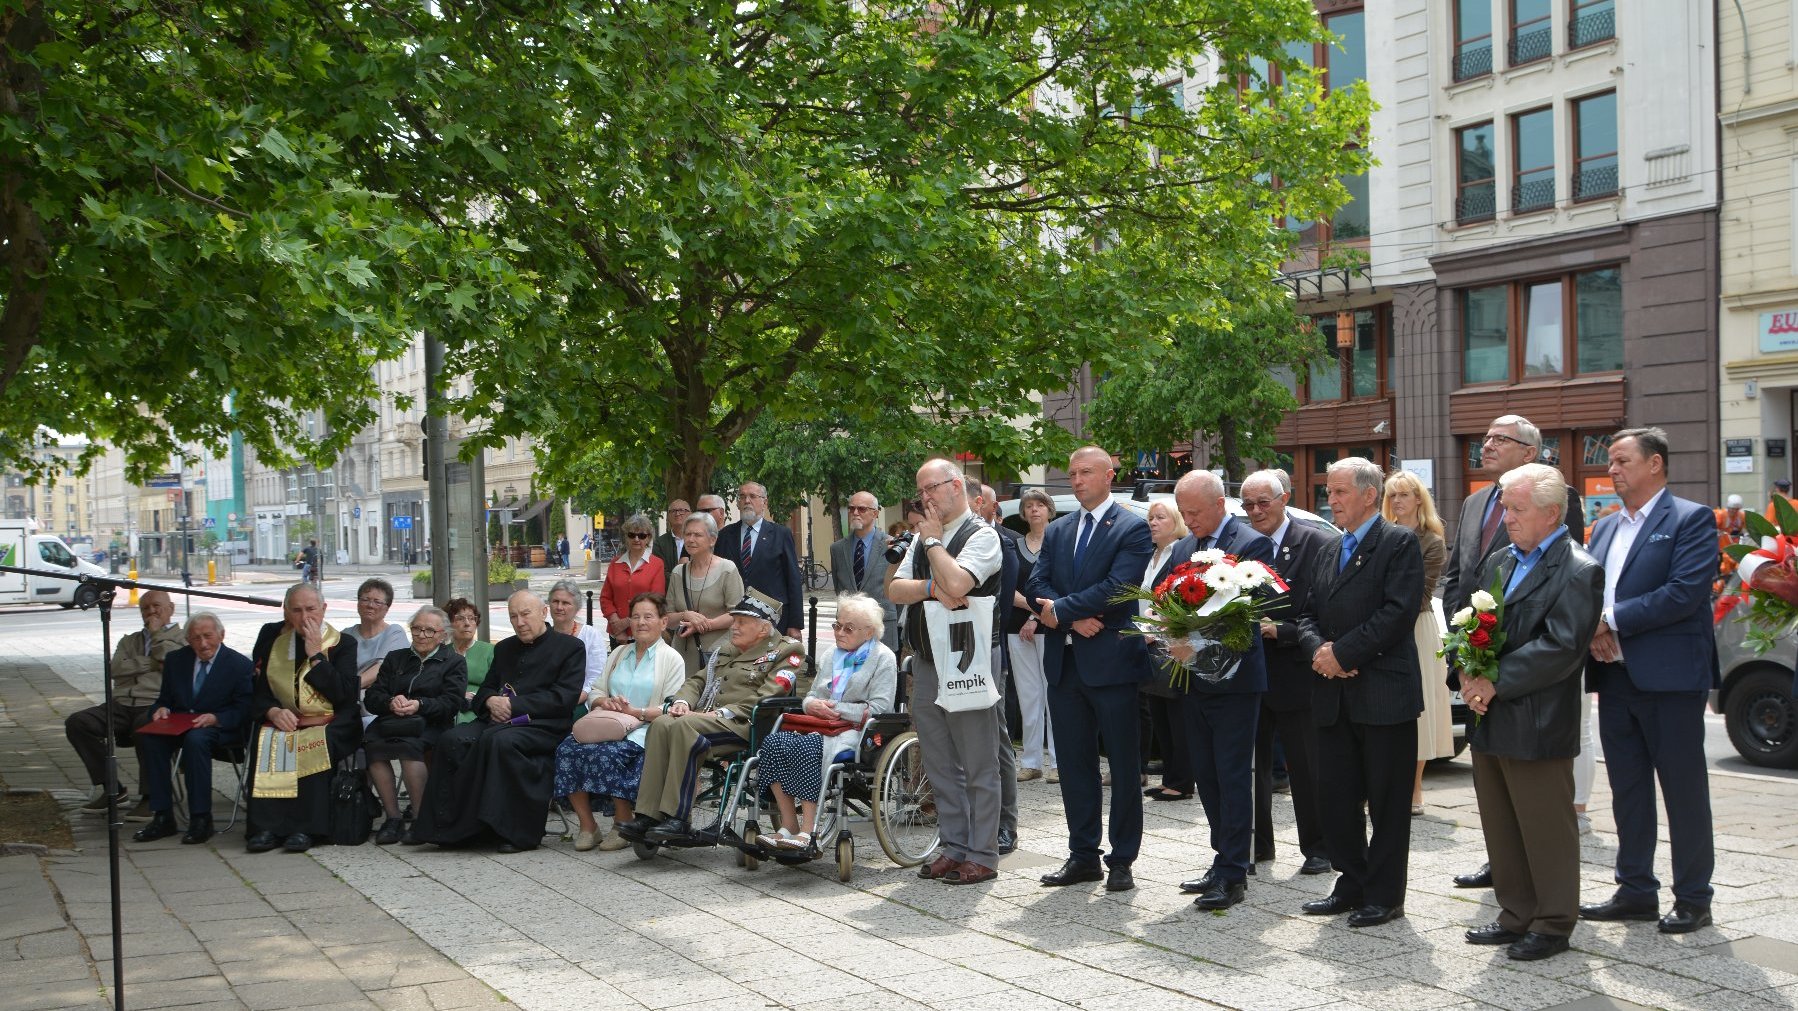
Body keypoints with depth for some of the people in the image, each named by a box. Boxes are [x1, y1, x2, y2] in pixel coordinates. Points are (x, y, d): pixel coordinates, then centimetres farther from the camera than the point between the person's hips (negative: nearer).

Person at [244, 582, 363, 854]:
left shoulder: (343, 643, 1)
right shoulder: (272, 636, 10)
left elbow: (345, 694, -11)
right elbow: (259, 691, 8)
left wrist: (316, 655, -13)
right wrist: (273, 711, -13)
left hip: (329, 725, -3)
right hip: (283, 720, 3)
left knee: (313, 746, -34)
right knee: (266, 743, -28)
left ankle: (306, 828, -33)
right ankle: (266, 828, -30)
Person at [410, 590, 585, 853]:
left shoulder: (570, 647, 5)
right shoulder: (505, 648, 25)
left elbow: (563, 698, -6)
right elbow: (485, 690, 26)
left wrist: (513, 705, -11)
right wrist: (491, 701, 0)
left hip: (543, 726, -6)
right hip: (499, 720, 6)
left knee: (500, 740, -36)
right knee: (452, 740, -22)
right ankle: (442, 826, -21)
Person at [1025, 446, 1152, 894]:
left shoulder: (1132, 529, -5)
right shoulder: (1056, 531, 14)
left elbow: (1117, 588, -17)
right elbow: (1037, 587, 3)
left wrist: (1059, 611, -14)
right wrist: (1074, 619, -13)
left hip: (1111, 660, -6)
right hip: (1064, 663, 6)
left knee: (1124, 768, 3)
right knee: (1074, 764, 11)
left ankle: (1122, 860, 11)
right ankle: (1083, 856, 20)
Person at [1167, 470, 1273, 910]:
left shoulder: (1251, 544, -9)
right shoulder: (1182, 548, 14)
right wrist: (1172, 639, -6)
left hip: (1233, 679, -8)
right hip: (1192, 679, 8)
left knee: (1233, 776, -4)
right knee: (1206, 776, 11)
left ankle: (1232, 873, -1)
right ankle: (1231, 859, 21)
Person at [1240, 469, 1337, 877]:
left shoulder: (1320, 544, -9)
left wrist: (1278, 631, -21)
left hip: (1294, 674, -5)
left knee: (1306, 767, 6)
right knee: (1250, 762, 13)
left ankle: (1316, 847, 20)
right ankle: (1257, 843, 27)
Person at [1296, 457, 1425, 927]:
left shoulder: (1399, 543, -6)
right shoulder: (1330, 551, 17)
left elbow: (1398, 612, -16)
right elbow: (1309, 614, 17)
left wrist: (1343, 653, -15)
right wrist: (1319, 649, -5)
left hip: (1384, 693, -7)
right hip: (1335, 695, 7)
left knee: (1387, 801, 2)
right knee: (1335, 796, 10)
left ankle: (1384, 896, 11)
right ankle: (1352, 885, 23)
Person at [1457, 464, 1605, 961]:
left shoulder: (1578, 572, -12)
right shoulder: (1498, 563, 14)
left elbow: (1559, 649, -20)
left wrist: (1495, 682, -18)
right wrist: (1467, 675, -5)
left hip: (1536, 728, -8)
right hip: (1489, 722, 8)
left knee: (1546, 831, 3)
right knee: (1501, 828, 15)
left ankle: (1553, 924, 15)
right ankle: (1516, 915, 27)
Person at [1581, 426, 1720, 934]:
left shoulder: (1691, 520, -6)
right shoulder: (1605, 528, 17)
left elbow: (1685, 592, -18)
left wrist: (1612, 621, -16)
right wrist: (1589, 630, -7)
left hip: (1669, 677, -7)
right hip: (1615, 677, 7)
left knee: (1684, 789, 1)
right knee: (1627, 789, 12)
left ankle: (1693, 898, 11)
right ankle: (1636, 891, 22)